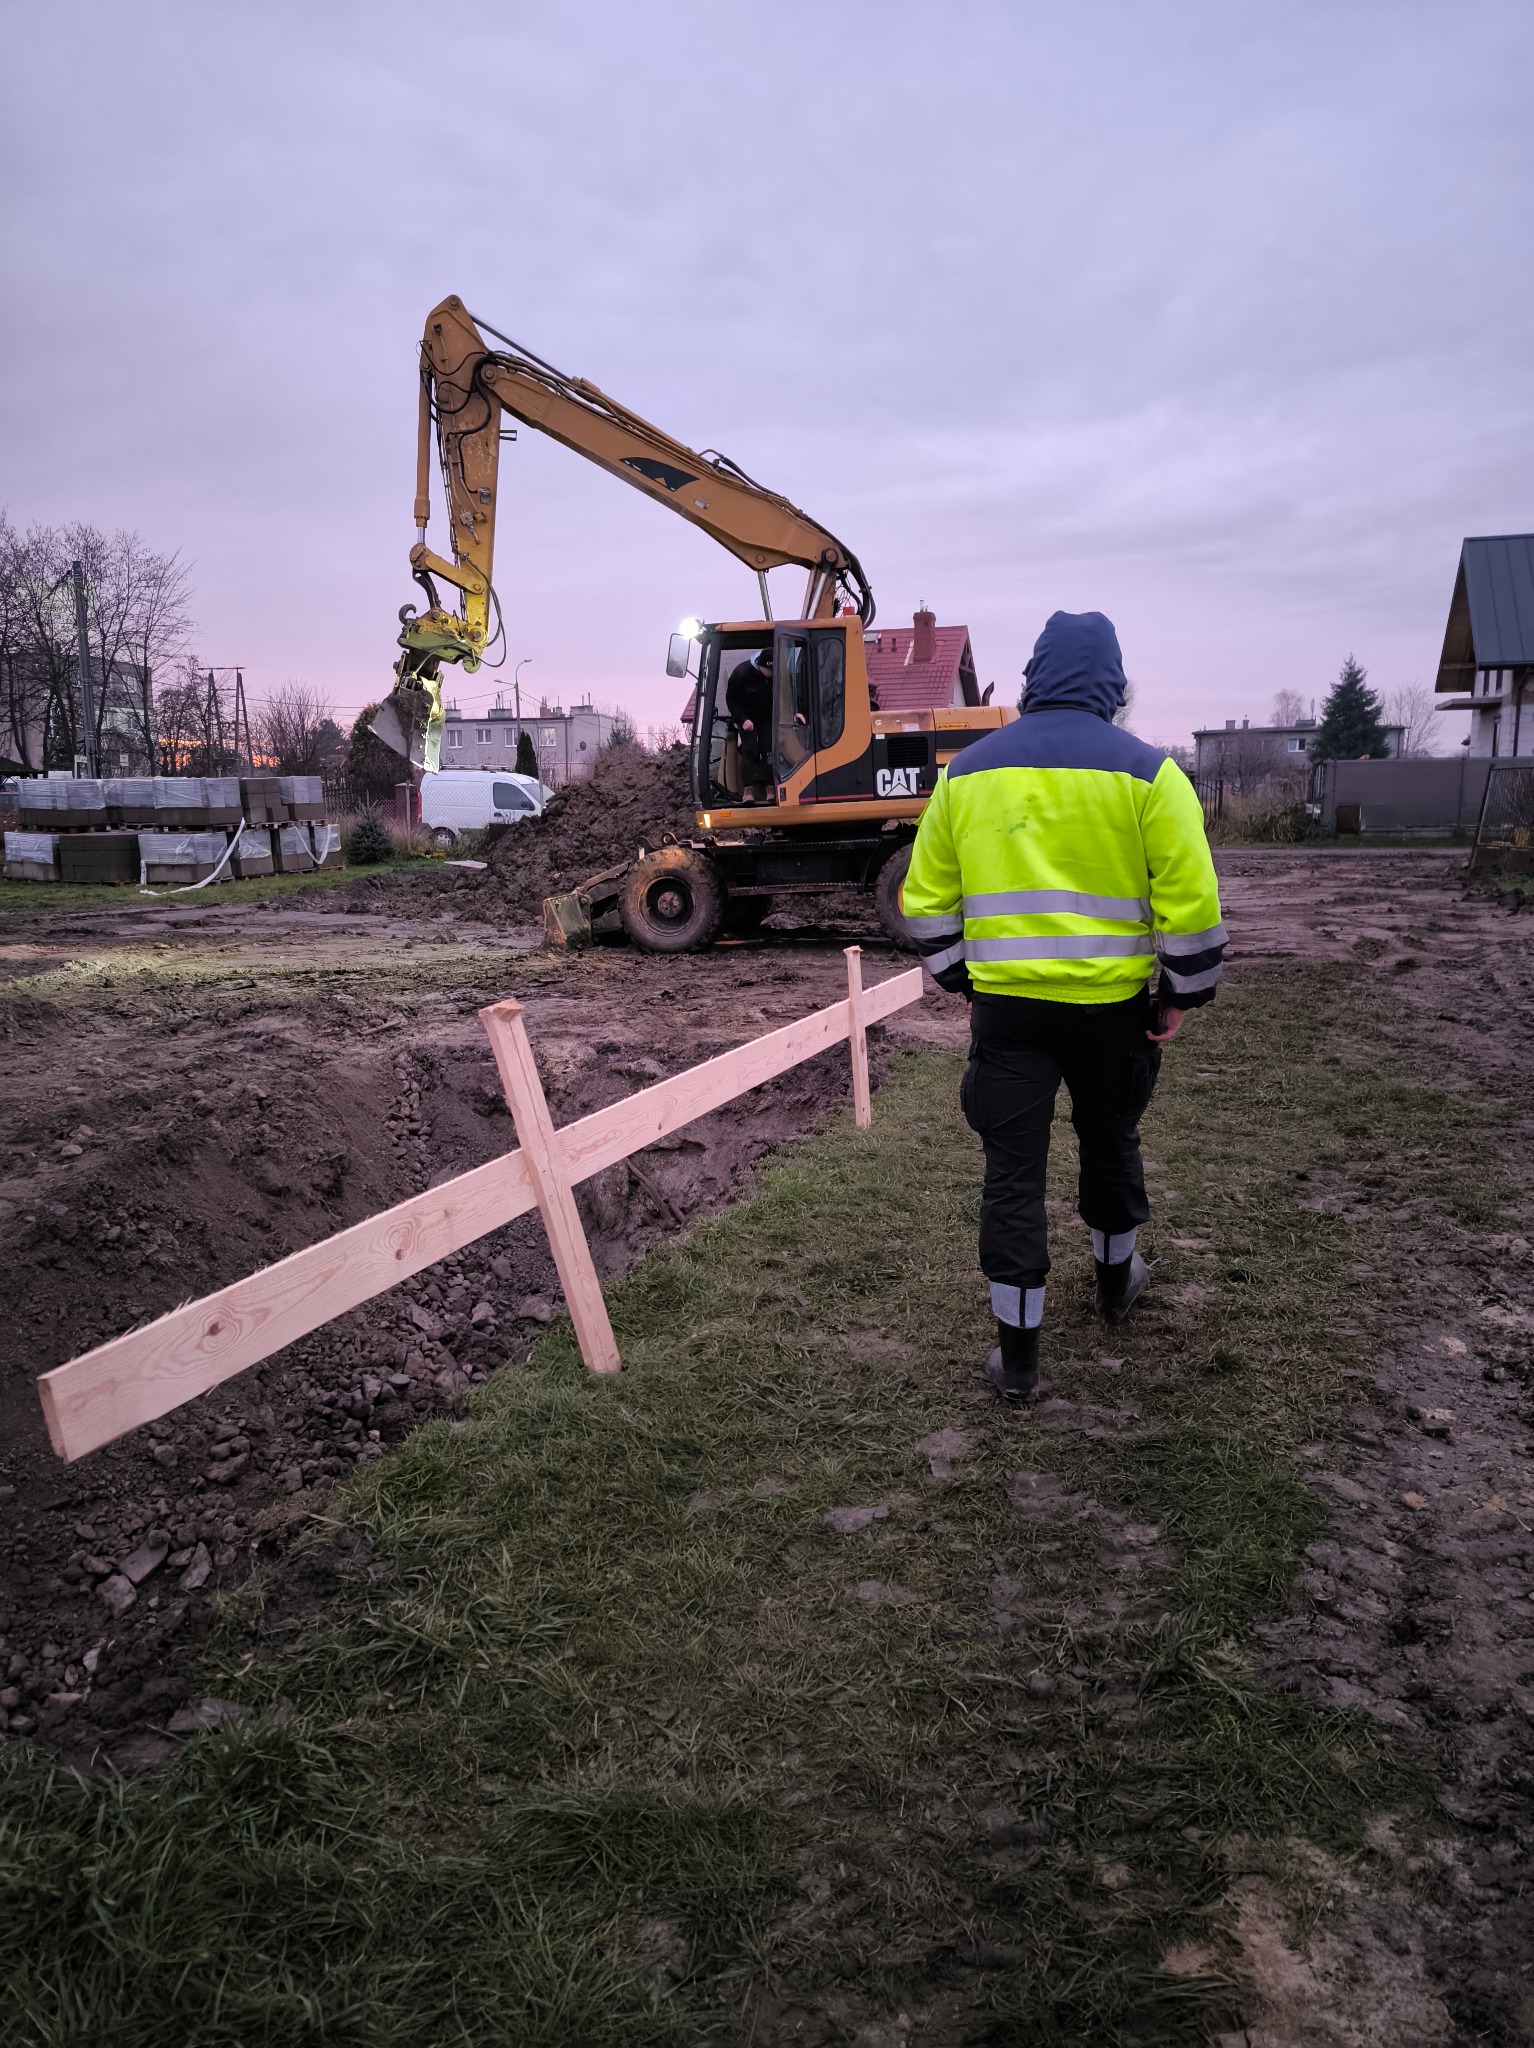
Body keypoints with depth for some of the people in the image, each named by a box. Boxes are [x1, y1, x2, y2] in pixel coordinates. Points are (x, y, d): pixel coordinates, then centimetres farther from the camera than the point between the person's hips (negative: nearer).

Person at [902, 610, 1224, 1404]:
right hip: (1112, 1004, 0)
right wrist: (1181, 995, 2)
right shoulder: (1146, 771, -6)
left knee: (1013, 1171, 6)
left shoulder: (968, 770, 2)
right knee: (1110, 1143, 23)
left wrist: (961, 978, 16)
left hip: (1006, 1004, 0)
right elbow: (1193, 903, -10)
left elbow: (927, 898, 6)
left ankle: (1017, 1353, 9)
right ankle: (1116, 1278, 46)